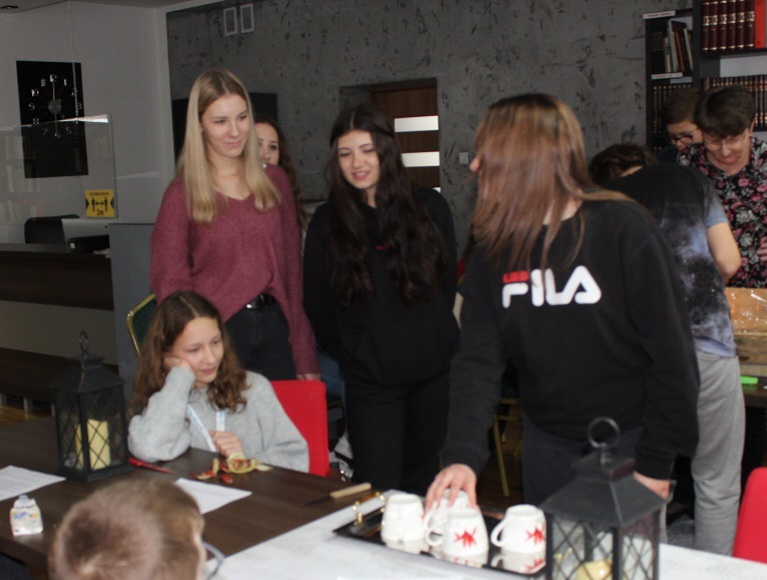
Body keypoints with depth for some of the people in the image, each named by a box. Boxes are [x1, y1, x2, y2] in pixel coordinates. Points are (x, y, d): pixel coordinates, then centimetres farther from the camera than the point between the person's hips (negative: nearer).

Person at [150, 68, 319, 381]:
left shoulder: (274, 181, 9)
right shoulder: (183, 194, -2)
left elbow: (292, 267, 9)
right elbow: (170, 282, -3)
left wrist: (305, 355, 7)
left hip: (274, 327, 3)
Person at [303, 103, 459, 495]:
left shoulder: (430, 208, 2)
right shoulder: (326, 223, 0)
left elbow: (447, 284, 10)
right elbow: (317, 305, 5)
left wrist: (434, 341, 7)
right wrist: (352, 356, 5)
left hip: (433, 374, 2)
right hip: (370, 382, -2)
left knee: (421, 484, 16)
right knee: (377, 495, -4)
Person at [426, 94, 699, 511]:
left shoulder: (623, 230, -16)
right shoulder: (493, 250, -4)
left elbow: (671, 351, -13)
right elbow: (477, 359, -9)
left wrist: (657, 462, -12)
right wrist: (462, 455, -23)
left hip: (627, 443, -4)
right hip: (546, 443, 4)